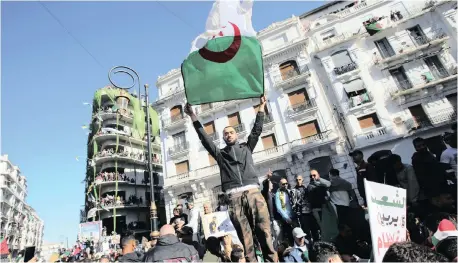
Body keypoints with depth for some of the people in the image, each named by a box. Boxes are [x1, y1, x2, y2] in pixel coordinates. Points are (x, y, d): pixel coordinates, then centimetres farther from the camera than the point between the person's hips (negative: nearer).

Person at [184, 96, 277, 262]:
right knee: (245, 238, 0)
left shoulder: (246, 148, 22)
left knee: (264, 232, -3)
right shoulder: (220, 153, 21)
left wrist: (261, 106, 21)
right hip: (235, 198, 0)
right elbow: (204, 137, 17)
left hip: (253, 193, 0)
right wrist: (192, 115, 15)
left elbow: (257, 129, 20)